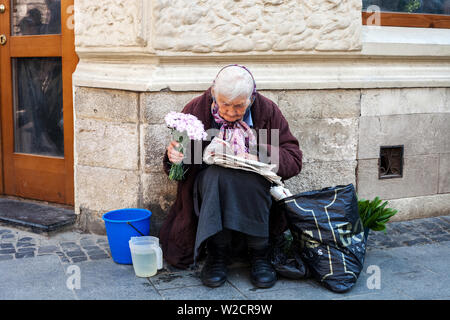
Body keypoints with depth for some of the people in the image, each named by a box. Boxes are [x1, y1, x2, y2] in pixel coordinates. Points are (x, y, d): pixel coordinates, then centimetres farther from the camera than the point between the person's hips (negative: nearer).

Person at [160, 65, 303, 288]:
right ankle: (217, 253, -23)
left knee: (248, 179, -36)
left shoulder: (267, 111, -4)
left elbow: (293, 159, -5)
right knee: (217, 174, -35)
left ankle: (259, 254, -19)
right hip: (210, 184, 0)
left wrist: (259, 159, -24)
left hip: (253, 188, 0)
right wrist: (174, 157, -20)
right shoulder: (196, 110, -3)